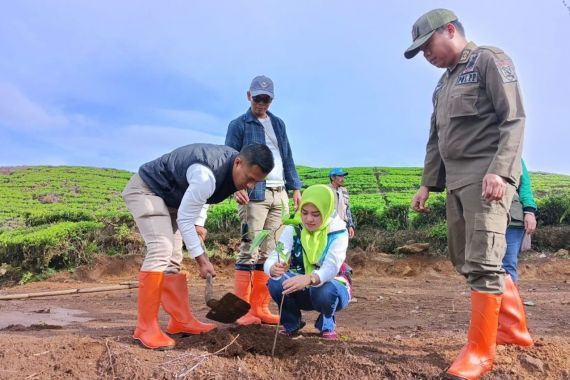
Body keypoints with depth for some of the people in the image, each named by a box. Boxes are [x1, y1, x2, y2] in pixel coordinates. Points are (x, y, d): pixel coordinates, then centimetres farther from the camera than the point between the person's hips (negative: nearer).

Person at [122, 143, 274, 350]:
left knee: (173, 258, 6)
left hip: (169, 196, 9)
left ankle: (181, 321, 12)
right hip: (145, 190, -9)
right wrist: (201, 259, -19)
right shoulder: (206, 176, -36)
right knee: (161, 250, -23)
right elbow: (184, 220, -26)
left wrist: (199, 223, 2)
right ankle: (145, 327, -17)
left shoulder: (231, 164, -8)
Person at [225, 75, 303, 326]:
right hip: (254, 193, -6)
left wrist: (295, 187, 12)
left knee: (270, 252, 4)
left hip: (279, 193, 6)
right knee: (250, 249, -10)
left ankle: (260, 308, 9)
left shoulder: (278, 124, 21)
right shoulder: (238, 125, 4)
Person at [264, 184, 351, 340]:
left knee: (324, 290, -37)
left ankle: (327, 324, -2)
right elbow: (272, 259, -25)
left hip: (330, 287, -2)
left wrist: (309, 279, -57)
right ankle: (292, 323, 2)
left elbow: (331, 267, -36)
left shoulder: (338, 232, -18)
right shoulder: (293, 229, -12)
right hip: (301, 291, 2)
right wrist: (274, 268, -51)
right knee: (276, 282, -28)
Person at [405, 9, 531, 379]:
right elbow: (436, 139, 23)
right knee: (465, 260, 11)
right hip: (456, 180, 9)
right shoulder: (443, 83, 22)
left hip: (487, 177, -9)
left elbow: (514, 118, -12)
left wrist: (499, 171, -23)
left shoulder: (490, 60, -1)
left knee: (483, 262, -8)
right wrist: (427, 184, 17)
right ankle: (514, 327, 26)